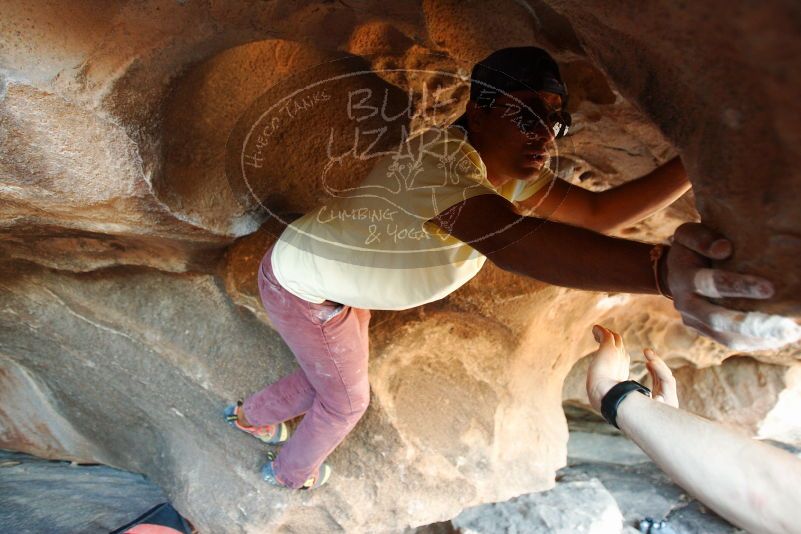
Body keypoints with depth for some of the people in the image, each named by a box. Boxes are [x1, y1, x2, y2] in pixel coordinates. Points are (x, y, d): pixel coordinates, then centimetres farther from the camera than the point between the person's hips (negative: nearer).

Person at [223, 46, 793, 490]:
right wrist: (659, 267, -69)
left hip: (340, 285, 8)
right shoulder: (440, 157, -36)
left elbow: (599, 211, -9)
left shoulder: (510, 173, -7)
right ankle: (292, 471, 48)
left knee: (330, 378, 25)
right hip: (303, 289, -7)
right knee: (346, 401, 13)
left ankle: (252, 415, 56)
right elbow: (510, 238, -56)